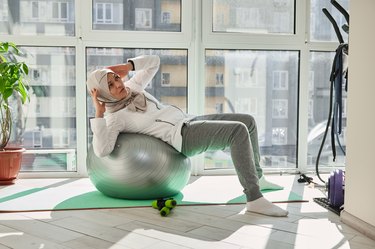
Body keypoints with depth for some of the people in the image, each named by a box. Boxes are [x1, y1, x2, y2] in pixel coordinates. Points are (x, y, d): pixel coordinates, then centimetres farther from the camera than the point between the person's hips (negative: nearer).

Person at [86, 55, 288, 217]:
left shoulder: (131, 87, 12)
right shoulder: (114, 118, -10)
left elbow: (153, 61, 21)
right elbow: (102, 150, -28)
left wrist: (127, 66, 8)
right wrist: (98, 113, -27)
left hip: (188, 122, 9)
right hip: (182, 136, -9)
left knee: (248, 121, 9)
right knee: (239, 131, -27)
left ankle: (256, 176, 21)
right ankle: (254, 198, -31)